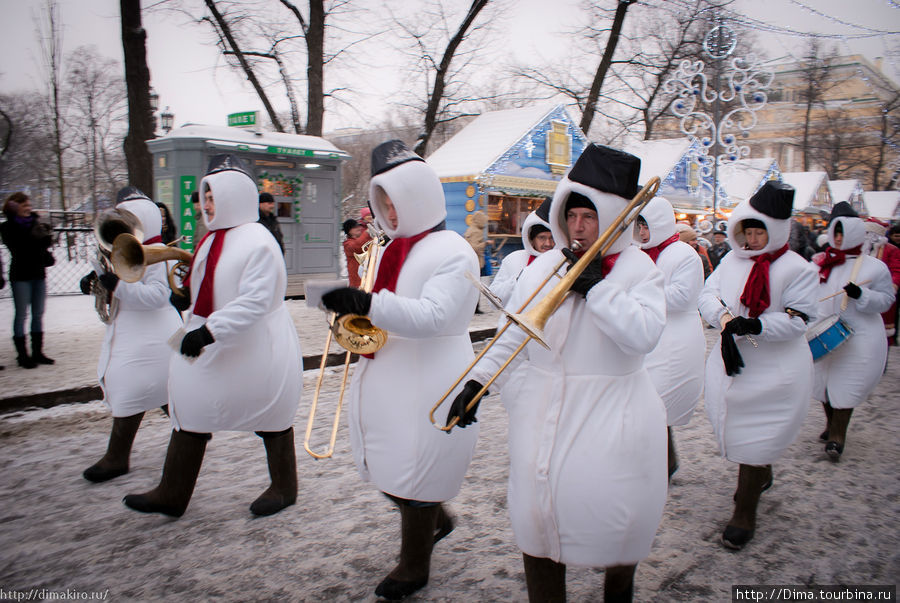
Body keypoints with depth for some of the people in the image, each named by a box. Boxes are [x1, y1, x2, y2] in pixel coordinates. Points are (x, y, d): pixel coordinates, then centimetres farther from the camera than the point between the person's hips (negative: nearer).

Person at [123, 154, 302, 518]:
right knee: (191, 409, 10)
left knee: (270, 416, 7)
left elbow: (255, 300, -28)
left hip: (254, 348, -9)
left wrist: (210, 330, -32)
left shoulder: (258, 242, -19)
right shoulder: (214, 239, 10)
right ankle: (171, 494, 22)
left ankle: (284, 488, 26)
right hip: (211, 345, 9)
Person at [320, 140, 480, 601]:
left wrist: (369, 304, -38)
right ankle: (437, 519, 45)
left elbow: (433, 316, -26)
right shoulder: (393, 249, 12)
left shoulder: (453, 252, -14)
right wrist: (352, 307, 0)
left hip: (427, 383, -8)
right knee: (388, 469, 17)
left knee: (415, 475, 5)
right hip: (382, 377, 8)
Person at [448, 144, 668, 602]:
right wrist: (477, 381, -1)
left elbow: (644, 335, -19)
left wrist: (594, 285, -20)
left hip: (608, 417, -3)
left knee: (611, 517, 5)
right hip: (542, 412, 3)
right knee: (537, 517, 8)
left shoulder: (637, 268, -3)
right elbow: (512, 335, 7)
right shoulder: (543, 266, 7)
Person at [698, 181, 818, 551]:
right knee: (738, 428, 17)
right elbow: (708, 294, 0)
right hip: (732, 359, 5)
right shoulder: (732, 260, 6)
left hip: (776, 367, -5)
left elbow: (797, 320, -12)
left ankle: (744, 514, 12)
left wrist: (755, 326, -27)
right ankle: (762, 474, 49)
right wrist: (726, 318, -21)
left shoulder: (797, 269, -7)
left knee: (755, 436, -1)